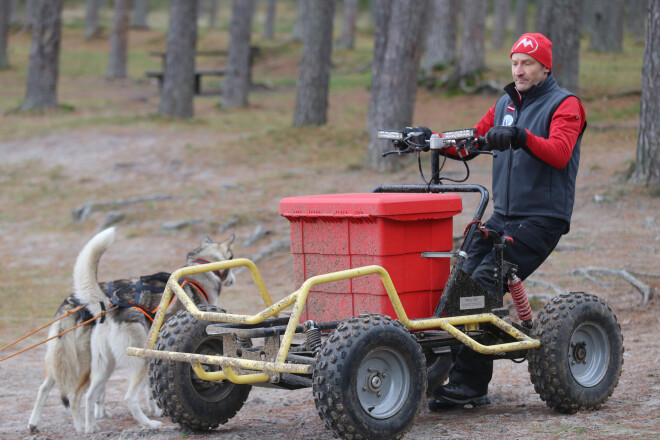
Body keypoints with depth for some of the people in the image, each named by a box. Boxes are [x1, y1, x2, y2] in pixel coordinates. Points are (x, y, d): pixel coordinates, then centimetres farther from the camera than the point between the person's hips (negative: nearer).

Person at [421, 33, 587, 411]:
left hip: (542, 218, -7)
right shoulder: (505, 105, 18)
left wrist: (521, 136, -37)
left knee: (485, 282, -21)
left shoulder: (565, 105, -3)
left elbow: (559, 153, -20)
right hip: (503, 214, 7)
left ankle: (469, 383, -20)